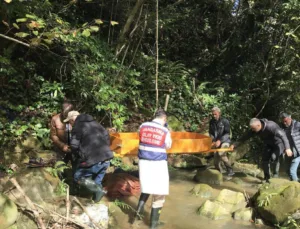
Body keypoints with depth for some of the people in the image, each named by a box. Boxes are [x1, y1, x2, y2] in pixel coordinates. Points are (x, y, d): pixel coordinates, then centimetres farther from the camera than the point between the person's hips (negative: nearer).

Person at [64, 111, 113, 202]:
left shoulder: (77, 127, -2)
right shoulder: (94, 123, 19)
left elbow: (74, 146, -10)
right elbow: (106, 135, 20)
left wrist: (80, 156, 9)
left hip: (92, 160, -7)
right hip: (106, 158, 7)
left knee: (78, 177, 11)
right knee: (97, 180, 24)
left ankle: (98, 190, -5)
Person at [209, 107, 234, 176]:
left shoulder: (225, 121, -10)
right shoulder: (211, 122, 4)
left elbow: (227, 134, -15)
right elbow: (211, 133, 10)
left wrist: (219, 140, -26)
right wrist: (213, 141, -7)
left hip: (224, 141, -5)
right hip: (216, 142, 5)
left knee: (221, 153, -30)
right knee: (216, 157, 2)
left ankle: (230, 170, -20)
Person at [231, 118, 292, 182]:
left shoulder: (271, 126, -37)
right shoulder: (254, 129, -16)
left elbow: (282, 135, -43)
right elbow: (245, 136, -7)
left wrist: (287, 148, -54)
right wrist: (235, 145, -10)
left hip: (279, 143, -7)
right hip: (269, 145, 7)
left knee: (274, 156, -29)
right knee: (265, 159, 0)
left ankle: (276, 172, -2)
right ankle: (266, 178, 18)